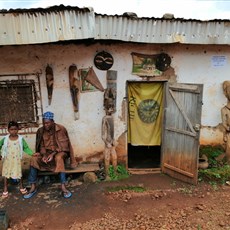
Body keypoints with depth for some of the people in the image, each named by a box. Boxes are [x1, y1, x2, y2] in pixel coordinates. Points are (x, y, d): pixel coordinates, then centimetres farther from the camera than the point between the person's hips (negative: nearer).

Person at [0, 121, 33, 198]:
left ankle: (21, 187, 32)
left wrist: (33, 153, -14)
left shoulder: (21, 139, -10)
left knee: (19, 173, 9)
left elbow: (26, 148, -3)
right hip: (7, 160, 1)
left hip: (17, 160, -1)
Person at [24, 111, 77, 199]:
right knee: (34, 159, -23)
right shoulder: (40, 131, -3)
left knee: (59, 158, -38)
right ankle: (33, 187, -15)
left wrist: (53, 154, -25)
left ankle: (63, 187, -36)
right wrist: (44, 155, -19)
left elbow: (63, 146, -12)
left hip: (59, 152, -4)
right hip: (46, 152, 4)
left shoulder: (61, 129, -13)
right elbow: (41, 146, 2)